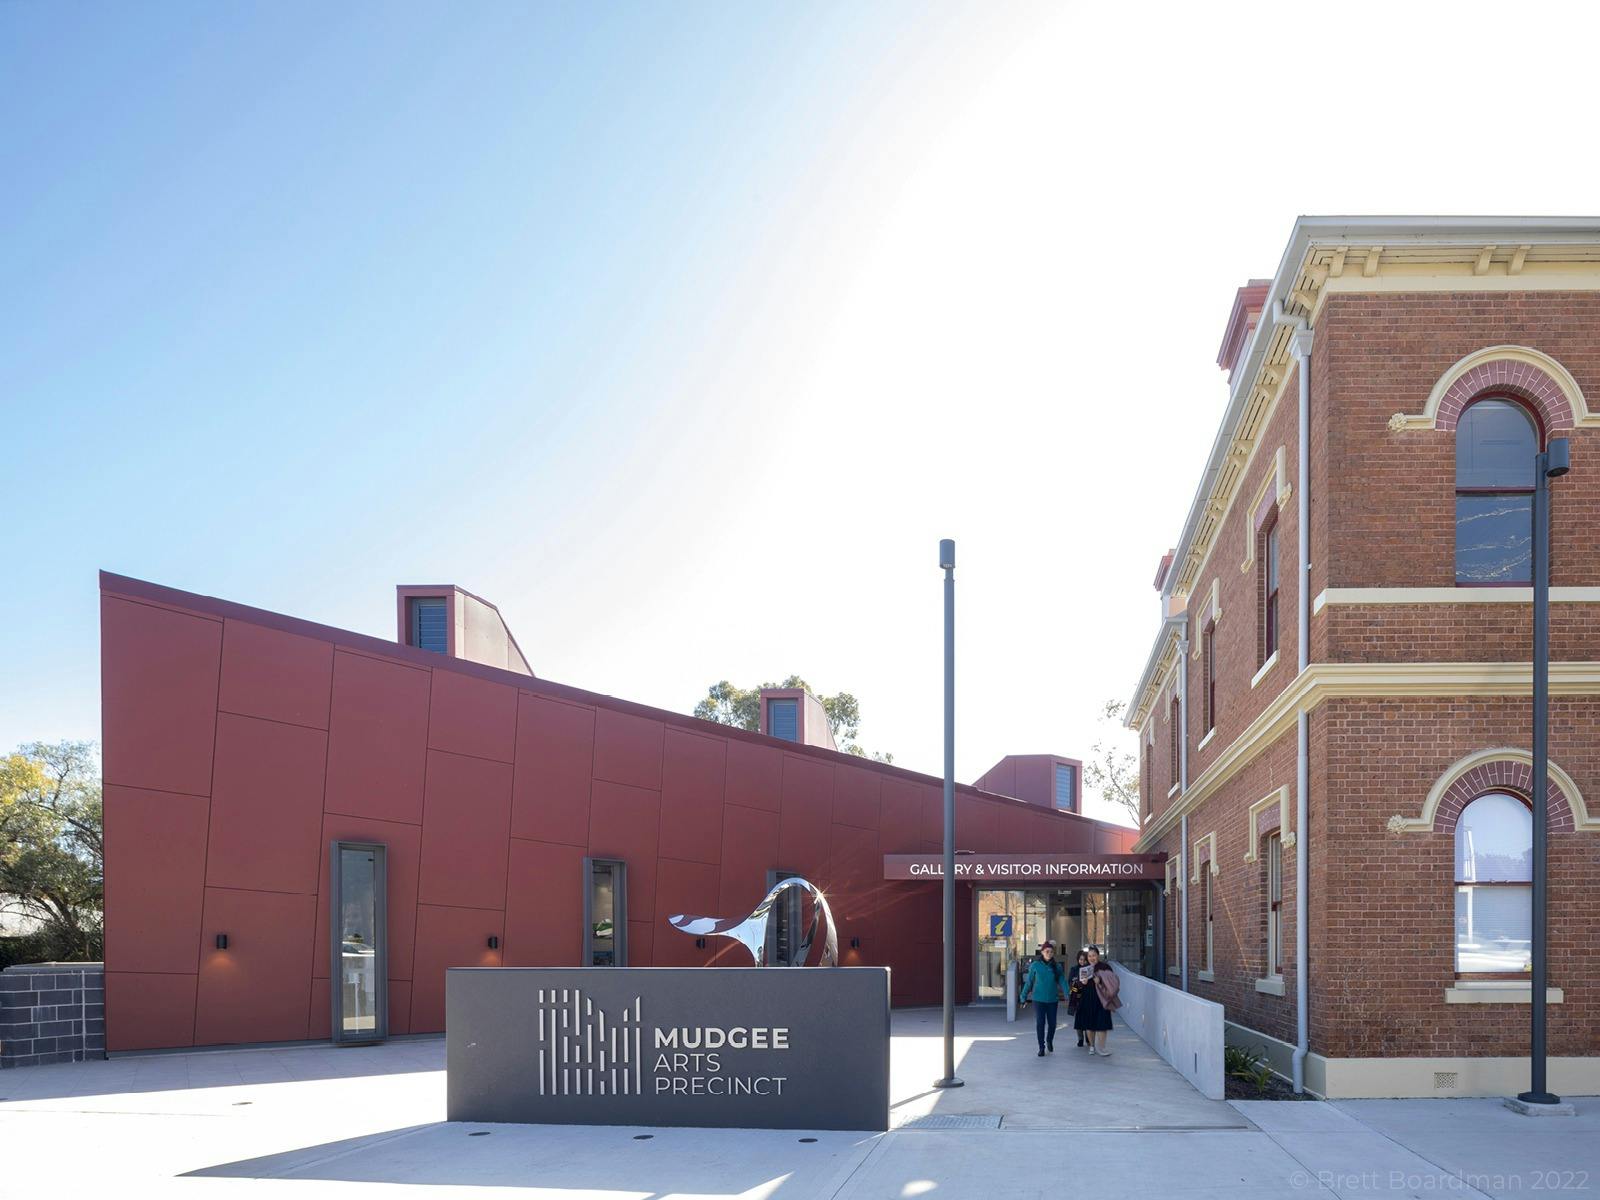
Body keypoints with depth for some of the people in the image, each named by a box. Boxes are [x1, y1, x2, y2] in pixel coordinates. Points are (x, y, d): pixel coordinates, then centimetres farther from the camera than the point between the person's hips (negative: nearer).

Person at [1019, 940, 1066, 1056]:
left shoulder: (1057, 967, 0)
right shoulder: (1035, 966, -4)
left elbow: (1062, 981, -5)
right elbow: (1029, 982, 1)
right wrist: (1024, 997, 3)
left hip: (1052, 1000, 2)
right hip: (1039, 999, -2)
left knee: (1052, 1023, 9)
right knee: (1040, 1023, -1)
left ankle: (1049, 1041, 36)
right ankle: (1041, 1047, 11)